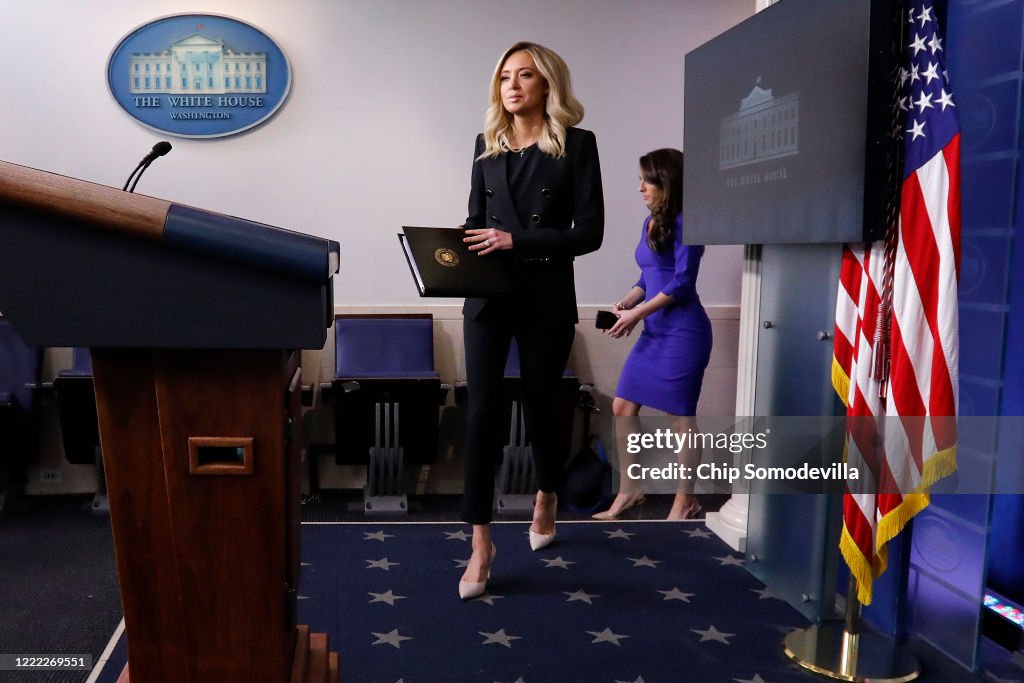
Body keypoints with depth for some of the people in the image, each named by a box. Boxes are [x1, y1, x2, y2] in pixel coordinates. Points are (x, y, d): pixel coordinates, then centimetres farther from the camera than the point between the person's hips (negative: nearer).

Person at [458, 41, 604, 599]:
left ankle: (546, 498, 41)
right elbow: (476, 218, 14)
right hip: (488, 294, 3)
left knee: (540, 405, 12)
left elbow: (589, 232, -10)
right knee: (482, 412, -6)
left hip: (547, 297, -2)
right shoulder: (487, 145, 9)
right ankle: (481, 541, 2)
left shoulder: (576, 144, -3)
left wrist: (516, 240, -18)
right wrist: (460, 253, -8)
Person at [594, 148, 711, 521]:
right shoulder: (651, 223, 13)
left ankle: (686, 499, 17)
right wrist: (626, 303, 0)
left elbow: (682, 282, -17)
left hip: (682, 332, -9)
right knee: (622, 406, 8)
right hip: (654, 331, 9)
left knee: (680, 416, 1)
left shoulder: (684, 222, -11)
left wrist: (637, 314, -16)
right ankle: (629, 489, 21)